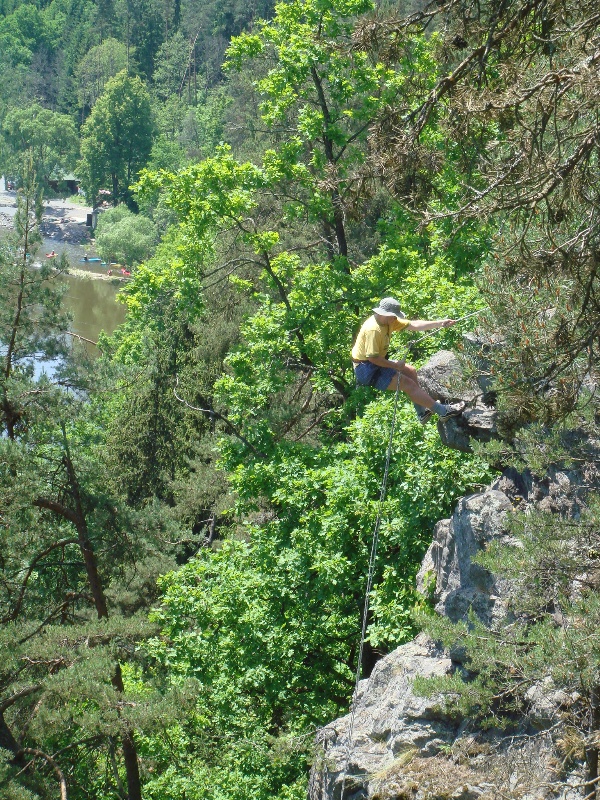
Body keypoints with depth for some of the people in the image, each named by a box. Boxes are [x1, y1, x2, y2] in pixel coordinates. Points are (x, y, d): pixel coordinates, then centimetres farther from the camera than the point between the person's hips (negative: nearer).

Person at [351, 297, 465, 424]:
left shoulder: (389, 321, 3)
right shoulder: (373, 329, -26)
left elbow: (414, 325, 0)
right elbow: (372, 357, -29)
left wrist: (441, 323, -7)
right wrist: (395, 365, -19)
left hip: (377, 363, 11)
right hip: (367, 370, -11)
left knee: (411, 371, 14)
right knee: (408, 384, -13)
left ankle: (422, 413, 18)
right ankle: (443, 411, -7)